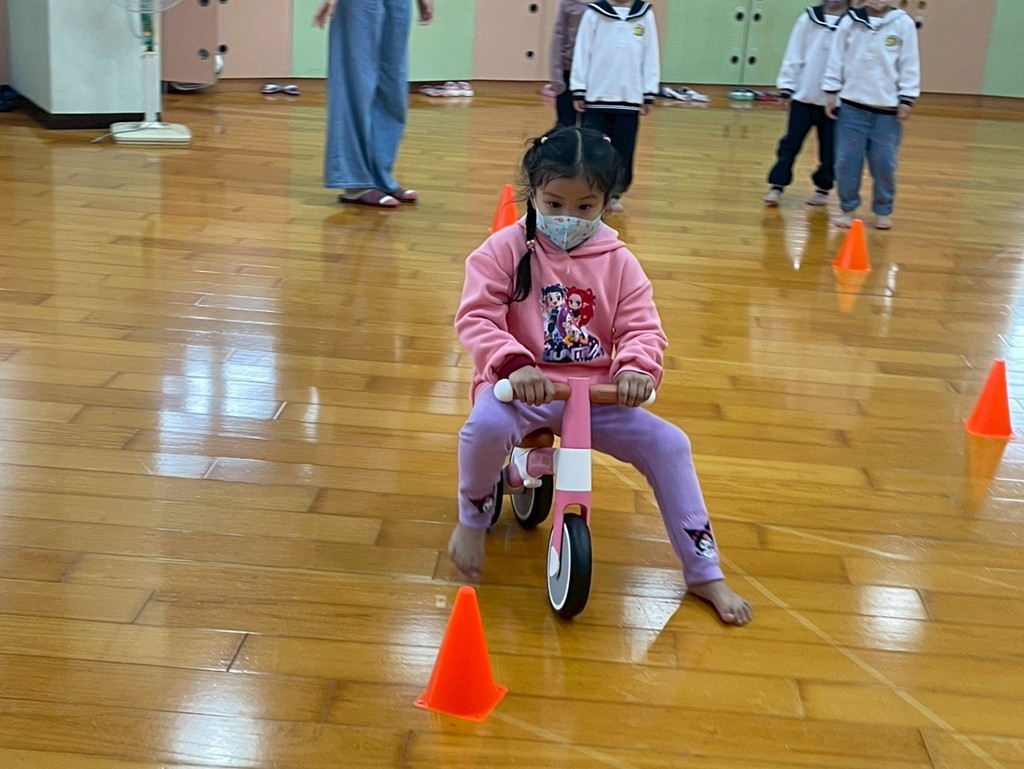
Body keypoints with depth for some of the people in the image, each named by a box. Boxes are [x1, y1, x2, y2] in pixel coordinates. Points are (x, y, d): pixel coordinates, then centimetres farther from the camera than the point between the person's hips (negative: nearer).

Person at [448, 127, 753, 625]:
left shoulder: (617, 262, 3)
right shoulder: (506, 250, -5)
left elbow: (643, 328, -2)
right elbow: (476, 317, -14)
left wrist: (636, 367, -27)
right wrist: (513, 363, -33)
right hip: (522, 387, -3)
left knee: (669, 443, -13)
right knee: (486, 426, -37)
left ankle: (705, 574, 3)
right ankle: (473, 518, -2)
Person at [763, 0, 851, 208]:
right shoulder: (809, 18, 3)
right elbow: (794, 55, 4)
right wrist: (786, 87, 1)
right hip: (803, 96, 1)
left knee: (829, 148, 9)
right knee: (790, 143, 4)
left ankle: (822, 188, 24)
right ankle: (777, 186, 10)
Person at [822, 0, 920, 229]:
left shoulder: (904, 23, -2)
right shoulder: (850, 21, 1)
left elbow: (909, 63, 0)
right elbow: (837, 58, 6)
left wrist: (907, 99, -3)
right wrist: (831, 91, 3)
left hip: (888, 107, -1)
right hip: (853, 104, 1)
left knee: (884, 163, 3)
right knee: (847, 160, 2)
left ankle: (883, 211, 21)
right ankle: (848, 208, 19)